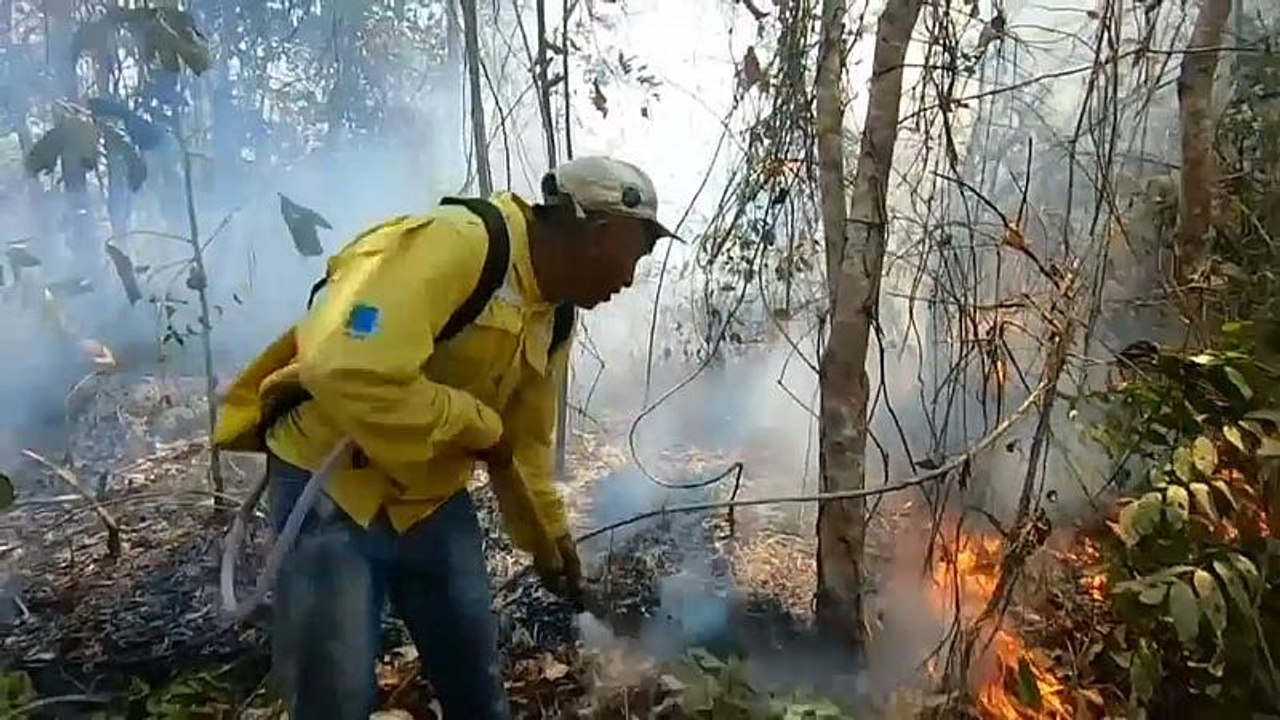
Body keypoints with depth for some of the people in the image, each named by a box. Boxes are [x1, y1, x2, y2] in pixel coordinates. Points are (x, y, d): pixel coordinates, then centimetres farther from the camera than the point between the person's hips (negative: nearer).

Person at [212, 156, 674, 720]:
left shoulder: (554, 318, 4)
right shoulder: (454, 243, -25)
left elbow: (526, 441, 15)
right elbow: (346, 371, -36)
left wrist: (549, 537, 19)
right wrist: (476, 422, -23)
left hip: (433, 498, 8)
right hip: (329, 485, -8)